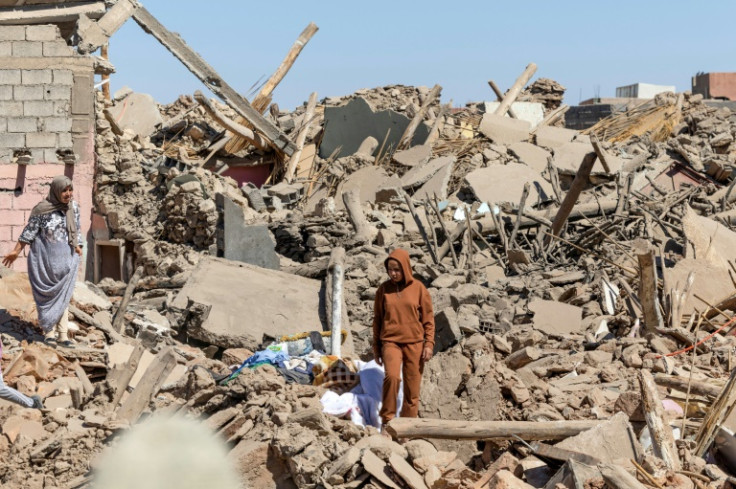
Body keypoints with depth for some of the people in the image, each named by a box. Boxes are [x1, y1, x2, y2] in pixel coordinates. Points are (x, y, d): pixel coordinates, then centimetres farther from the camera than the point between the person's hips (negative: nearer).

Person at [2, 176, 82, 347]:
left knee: (63, 295, 5)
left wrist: (78, 247, -1)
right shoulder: (43, 209, -11)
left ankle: (62, 333, 7)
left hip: (66, 257, 3)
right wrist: (16, 251, -5)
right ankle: (49, 331, 13)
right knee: (47, 294, 5)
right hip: (45, 256, -3)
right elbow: (29, 231, -6)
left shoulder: (74, 207, 2)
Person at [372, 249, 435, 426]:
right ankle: (387, 418, -12)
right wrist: (376, 347, 11)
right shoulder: (383, 289, 4)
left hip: (414, 343, 1)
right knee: (392, 376, -24)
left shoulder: (418, 288, 1)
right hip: (390, 342, -1)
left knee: (412, 387, 3)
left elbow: (428, 318, 5)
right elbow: (377, 319, 11)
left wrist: (429, 344, -3)